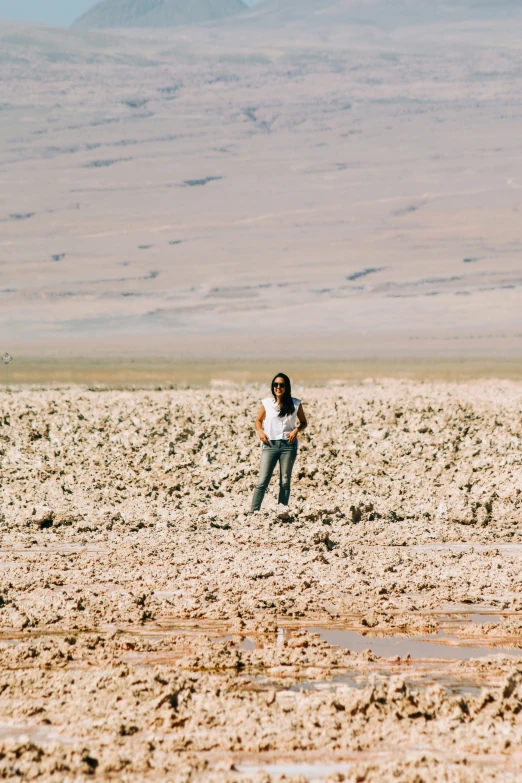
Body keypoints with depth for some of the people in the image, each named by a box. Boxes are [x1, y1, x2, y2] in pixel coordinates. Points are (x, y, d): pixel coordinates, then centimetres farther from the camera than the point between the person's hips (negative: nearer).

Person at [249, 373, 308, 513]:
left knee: (285, 482, 6)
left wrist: (297, 430, -8)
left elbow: (303, 423, 12)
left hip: (288, 445, 1)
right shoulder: (267, 403, 3)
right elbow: (258, 420, 15)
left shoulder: (295, 404, 2)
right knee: (262, 481, -7)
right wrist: (260, 431, -4)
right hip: (270, 444, 0)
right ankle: (253, 513, -6)